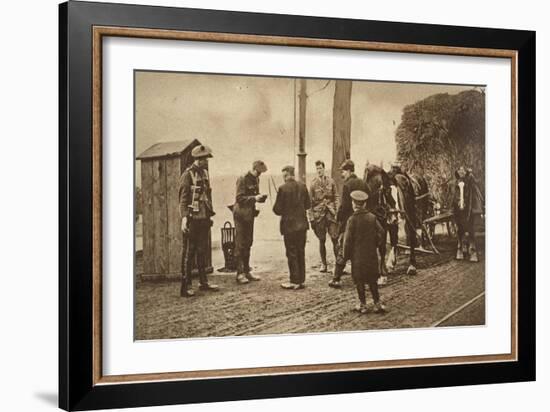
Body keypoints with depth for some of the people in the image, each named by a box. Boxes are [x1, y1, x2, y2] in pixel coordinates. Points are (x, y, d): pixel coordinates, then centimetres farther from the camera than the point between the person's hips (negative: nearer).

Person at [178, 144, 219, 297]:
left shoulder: (204, 173, 14)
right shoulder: (188, 174, -10)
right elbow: (183, 198, -14)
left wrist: (210, 214, 17)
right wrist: (184, 218, -22)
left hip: (204, 218, 8)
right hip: (193, 219, -8)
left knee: (202, 251, 15)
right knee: (189, 252, -3)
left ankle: (203, 282, 23)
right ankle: (186, 286, 1)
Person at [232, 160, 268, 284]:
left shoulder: (256, 180, 12)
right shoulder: (243, 179, -14)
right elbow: (239, 198, -18)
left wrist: (259, 198, 0)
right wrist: (254, 198, -26)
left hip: (250, 214, 9)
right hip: (241, 214, -8)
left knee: (248, 243, 12)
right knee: (240, 244, -6)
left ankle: (246, 271, 19)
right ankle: (240, 273, -3)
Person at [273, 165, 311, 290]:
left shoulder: (283, 188, -15)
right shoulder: (302, 186, 0)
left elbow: (277, 210, -13)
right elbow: (308, 205, 7)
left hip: (289, 225, -5)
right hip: (302, 224, 5)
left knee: (291, 253, 3)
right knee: (301, 252, 13)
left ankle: (295, 281, 6)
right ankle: (302, 280, 18)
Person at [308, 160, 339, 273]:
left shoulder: (331, 181, 5)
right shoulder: (313, 184, 3)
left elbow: (336, 197, 7)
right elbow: (310, 202, 4)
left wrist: (337, 211, -1)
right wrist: (311, 217, 0)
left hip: (330, 213, 0)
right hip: (319, 214, 0)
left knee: (335, 239, -5)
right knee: (322, 240, 5)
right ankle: (323, 264, 13)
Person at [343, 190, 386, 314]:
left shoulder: (352, 219, -14)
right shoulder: (372, 217, -3)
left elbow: (348, 240, -13)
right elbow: (381, 233, -2)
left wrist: (346, 255, -2)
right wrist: (375, 245, 13)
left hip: (357, 256, -4)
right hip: (371, 254, 4)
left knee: (359, 281, 7)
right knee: (372, 280, 14)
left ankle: (363, 305, 12)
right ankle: (377, 304, 15)